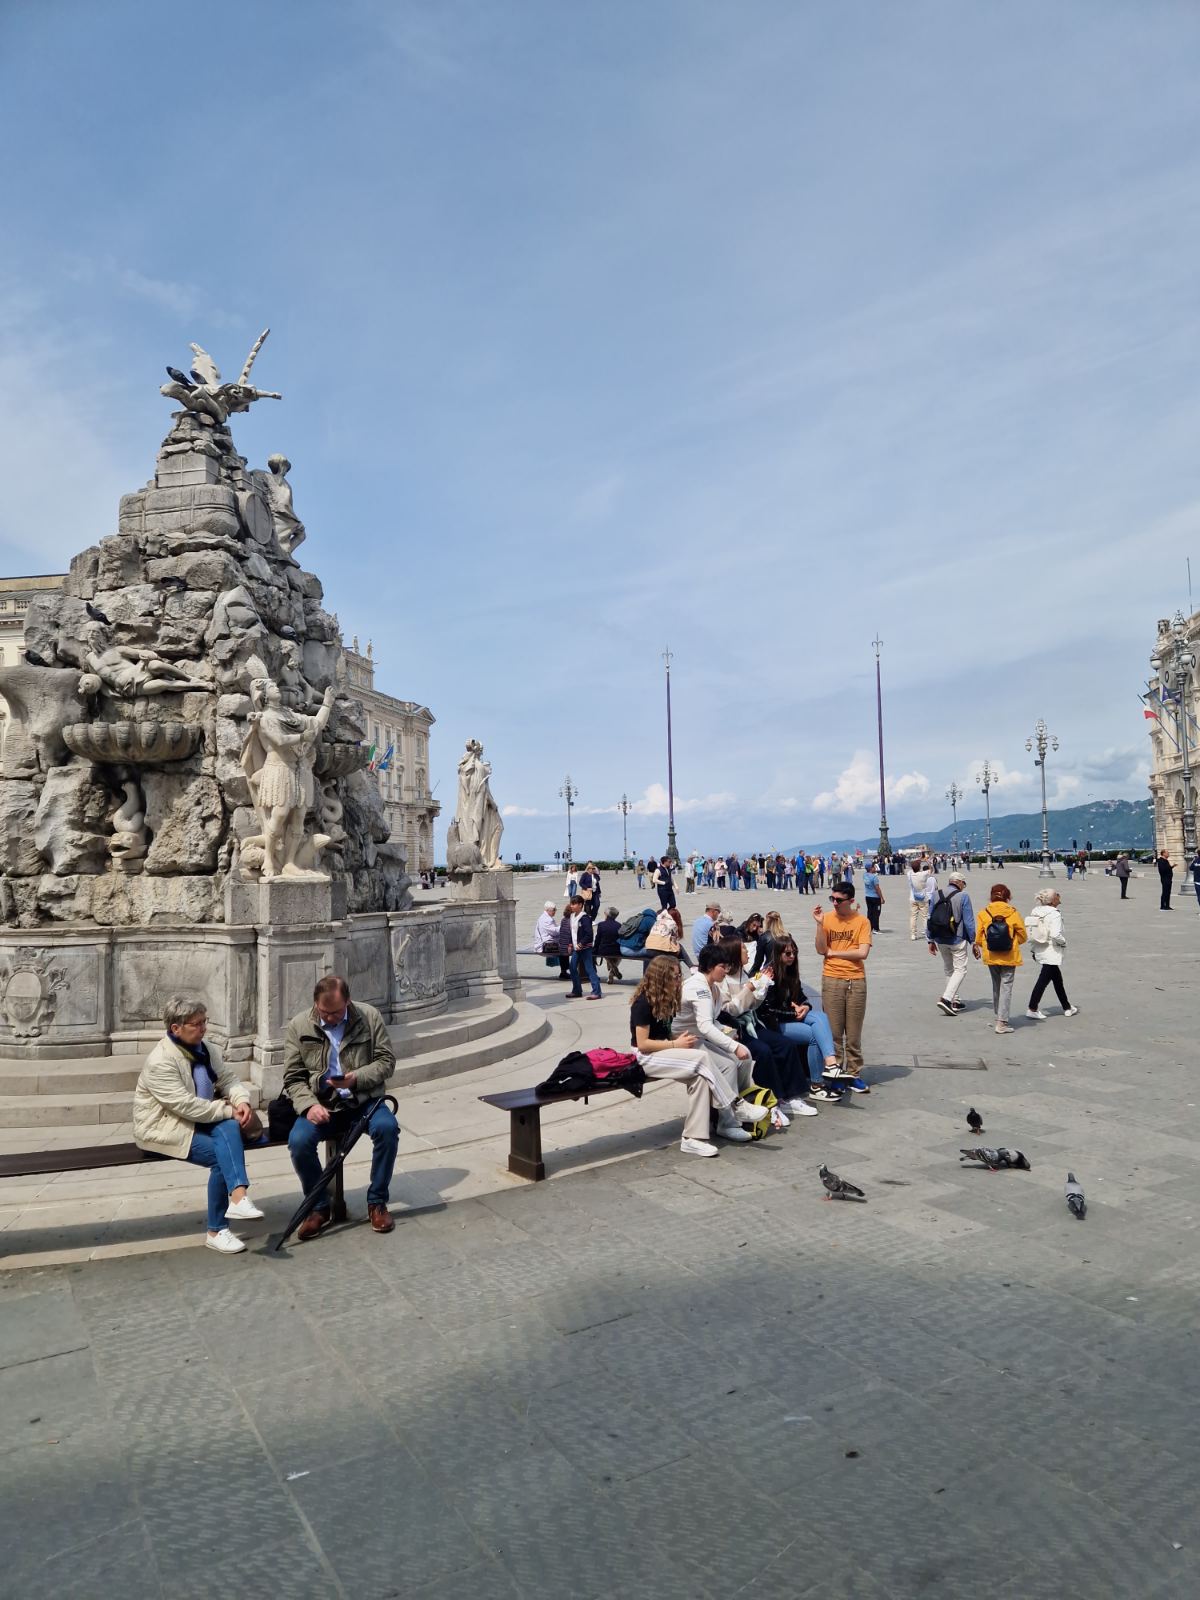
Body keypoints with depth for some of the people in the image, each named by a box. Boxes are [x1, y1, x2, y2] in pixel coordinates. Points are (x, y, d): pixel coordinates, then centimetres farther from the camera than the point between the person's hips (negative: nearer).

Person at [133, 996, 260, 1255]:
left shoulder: (205, 1049, 4)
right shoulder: (159, 1062, -22)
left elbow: (228, 1079, 2)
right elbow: (186, 1106, -27)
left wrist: (242, 1101, -20)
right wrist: (229, 1110, -23)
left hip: (197, 1121, 6)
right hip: (164, 1128, -6)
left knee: (229, 1128, -28)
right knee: (221, 1155, -25)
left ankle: (238, 1197, -39)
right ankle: (217, 1230, -18)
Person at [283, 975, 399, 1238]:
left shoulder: (369, 1016, -3)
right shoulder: (298, 1026, -2)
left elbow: (387, 1061, -1)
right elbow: (293, 1077, 0)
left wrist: (356, 1078, -19)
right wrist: (309, 1105, -19)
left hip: (363, 1099, 0)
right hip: (320, 1103, 1)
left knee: (387, 1127, -29)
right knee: (298, 1141, -27)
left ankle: (377, 1202, -7)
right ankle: (319, 1206, -1)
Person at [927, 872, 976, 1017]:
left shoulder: (937, 896, 5)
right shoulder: (963, 896, -9)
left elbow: (929, 919, 7)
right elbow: (969, 921, -11)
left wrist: (931, 940, 14)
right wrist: (973, 940, -3)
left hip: (940, 940, 5)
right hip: (957, 940, -5)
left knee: (949, 970, 18)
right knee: (960, 969, 1)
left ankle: (954, 1001, 21)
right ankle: (946, 999, -14)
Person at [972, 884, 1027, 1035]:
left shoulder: (983, 913, -5)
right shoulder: (1013, 913, -9)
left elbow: (978, 937, -2)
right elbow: (1023, 936, -1)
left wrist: (981, 946, 20)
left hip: (991, 956, 2)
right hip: (1009, 957, -2)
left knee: (996, 986, 20)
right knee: (1006, 987, 1)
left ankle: (999, 1016, 32)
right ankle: (1002, 1023, -4)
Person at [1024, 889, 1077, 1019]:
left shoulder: (1035, 912, 4)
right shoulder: (1054, 914, -17)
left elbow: (1029, 932, 5)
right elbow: (1055, 934, -26)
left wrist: (1032, 950, 12)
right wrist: (1063, 942, -6)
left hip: (1039, 951, 8)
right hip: (1052, 953, -8)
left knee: (1058, 980, 20)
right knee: (1043, 980, -3)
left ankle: (1067, 1008, 33)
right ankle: (1032, 1009, -2)